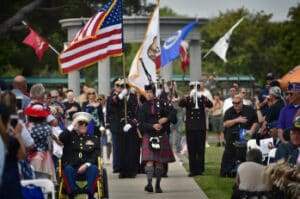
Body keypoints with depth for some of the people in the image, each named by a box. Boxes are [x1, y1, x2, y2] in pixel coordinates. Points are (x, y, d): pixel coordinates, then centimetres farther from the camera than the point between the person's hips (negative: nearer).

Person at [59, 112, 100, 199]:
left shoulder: (94, 139, 18)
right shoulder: (70, 136, 16)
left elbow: (96, 155, 6)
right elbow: (61, 139, -7)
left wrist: (87, 164, -12)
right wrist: (72, 126, -6)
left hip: (87, 167, 1)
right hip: (71, 166, -1)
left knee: (94, 168, -32)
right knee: (67, 169, -35)